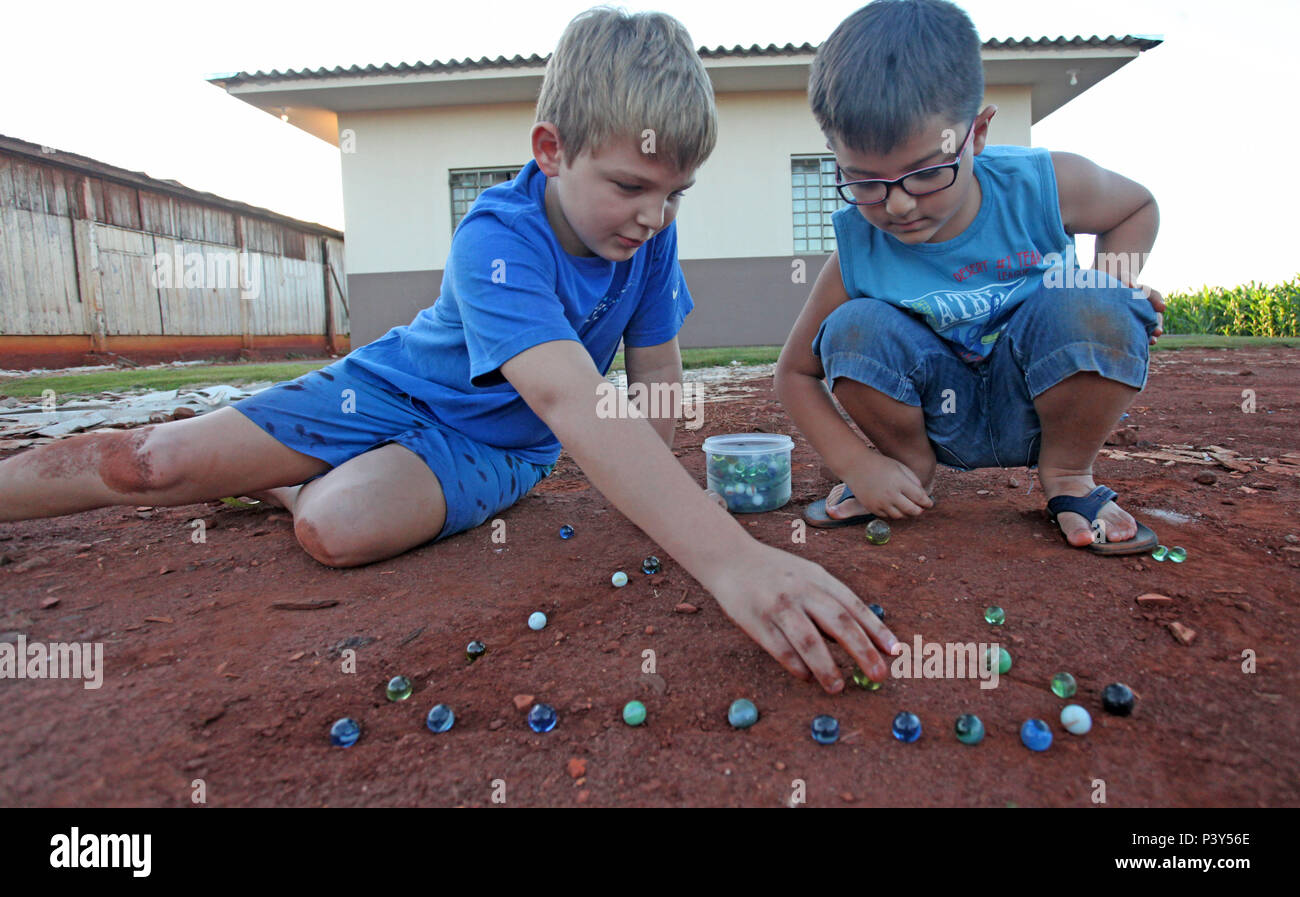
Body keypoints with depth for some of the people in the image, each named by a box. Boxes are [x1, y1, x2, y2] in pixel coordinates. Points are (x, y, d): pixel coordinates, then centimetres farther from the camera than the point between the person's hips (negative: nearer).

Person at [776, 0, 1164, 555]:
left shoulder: (1043, 186, -18)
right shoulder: (856, 254, -20)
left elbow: (1139, 207, 7)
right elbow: (796, 373, -10)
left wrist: (1110, 288, -13)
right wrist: (856, 465, -21)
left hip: (1040, 406, 1)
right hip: (940, 419, 0)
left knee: (1091, 308, -31)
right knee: (854, 330, -27)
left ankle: (1068, 474, -3)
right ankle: (911, 466, 0)